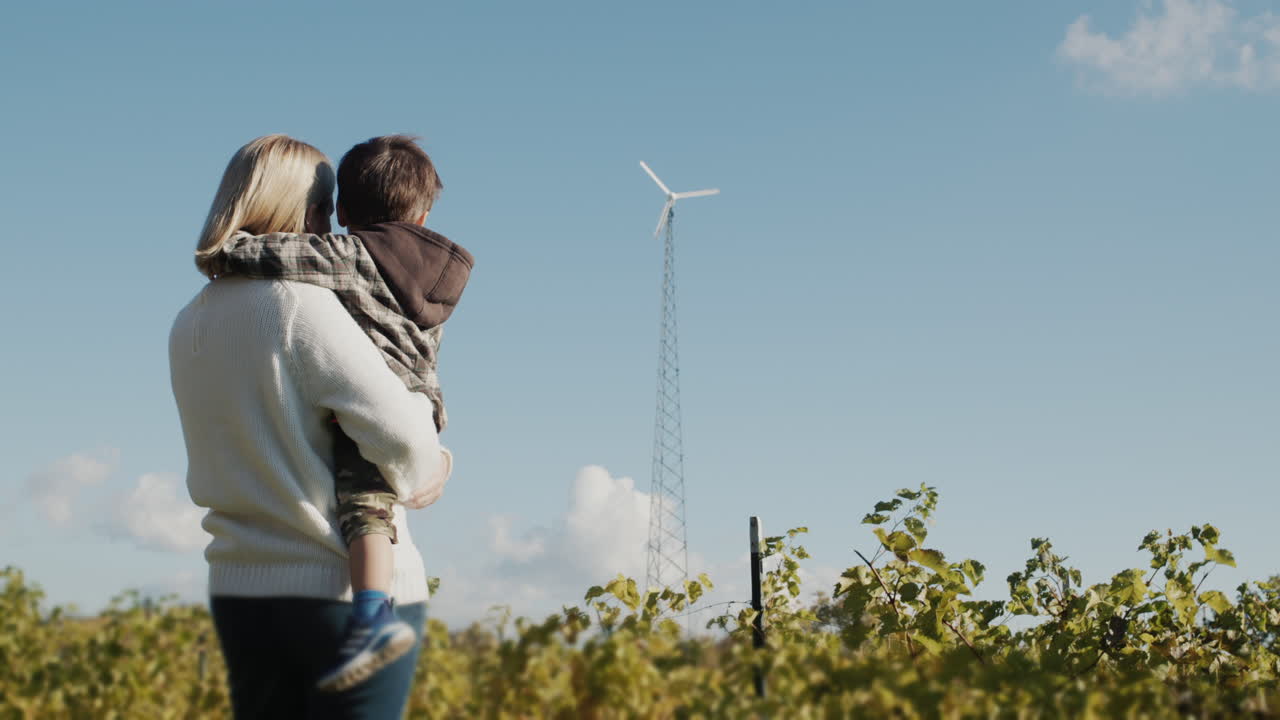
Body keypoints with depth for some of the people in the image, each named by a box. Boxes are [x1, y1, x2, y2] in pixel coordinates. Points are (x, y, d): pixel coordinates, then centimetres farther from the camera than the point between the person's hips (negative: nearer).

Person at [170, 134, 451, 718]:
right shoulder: (302, 303, -15)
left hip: (242, 589, 7)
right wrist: (418, 480, 0)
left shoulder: (189, 327, 8)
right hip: (354, 588, -7)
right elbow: (399, 431, -22)